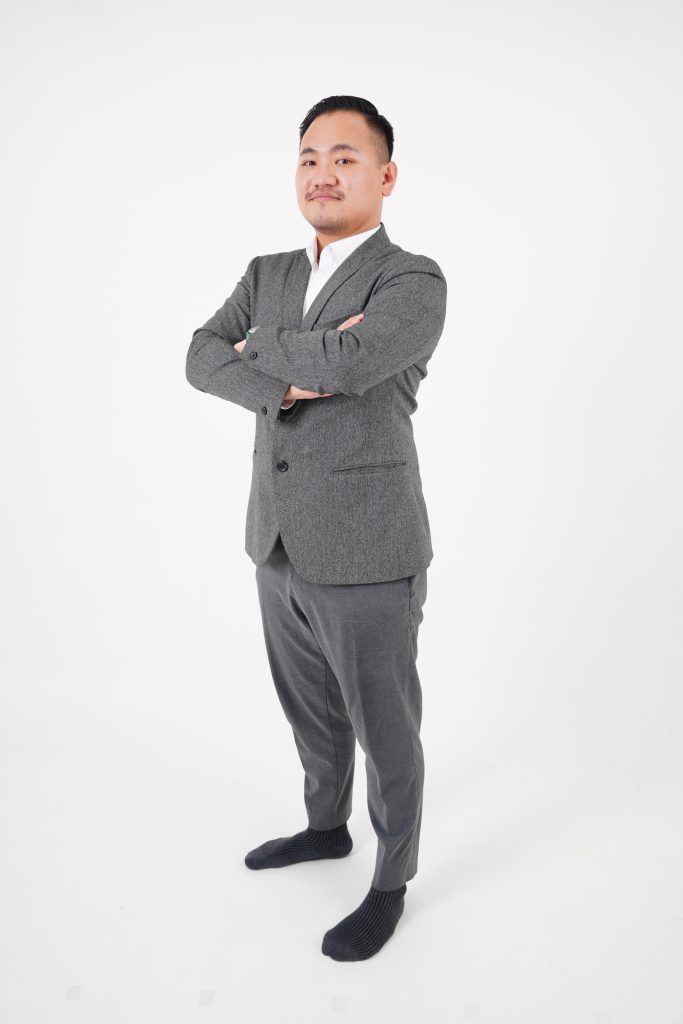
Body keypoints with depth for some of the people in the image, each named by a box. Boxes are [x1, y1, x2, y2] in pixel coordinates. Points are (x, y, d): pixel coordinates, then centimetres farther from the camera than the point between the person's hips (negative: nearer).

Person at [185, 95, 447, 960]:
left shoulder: (415, 282, -10)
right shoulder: (267, 275, 10)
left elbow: (354, 359, -30)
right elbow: (203, 359, -4)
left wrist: (262, 345, -11)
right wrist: (288, 379, -22)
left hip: (367, 555, -6)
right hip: (281, 546, 7)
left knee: (385, 730, 11)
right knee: (310, 710, 24)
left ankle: (391, 882, 34)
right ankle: (326, 827, 49)